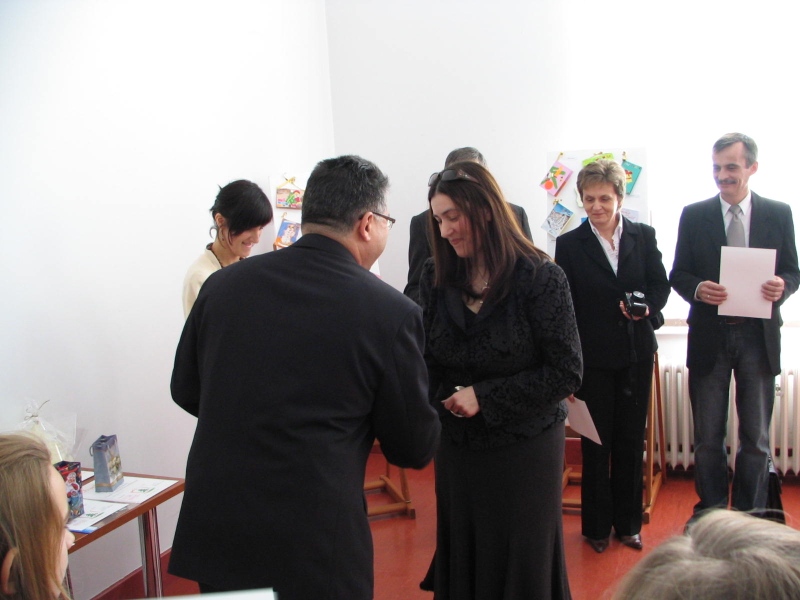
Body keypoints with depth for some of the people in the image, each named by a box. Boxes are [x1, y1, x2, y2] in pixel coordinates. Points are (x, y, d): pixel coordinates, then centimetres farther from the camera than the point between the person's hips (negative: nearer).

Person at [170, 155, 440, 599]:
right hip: (315, 546, -3)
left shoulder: (222, 284, -2)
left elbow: (186, 391, 11)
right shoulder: (391, 312, -12)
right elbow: (415, 449, -3)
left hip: (212, 533, 4)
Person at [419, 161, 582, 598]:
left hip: (525, 447, -4)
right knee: (462, 557, 15)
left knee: (522, 562, 9)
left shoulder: (540, 278, -13)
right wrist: (446, 398, -15)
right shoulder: (436, 276, -1)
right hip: (457, 444, 4)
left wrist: (485, 397, -17)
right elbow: (424, 359, 4)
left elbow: (566, 373, -14)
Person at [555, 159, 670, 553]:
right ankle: (597, 525, 22)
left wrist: (647, 307, -16)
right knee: (596, 443, 8)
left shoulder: (644, 236, 3)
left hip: (637, 354, 2)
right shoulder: (569, 245, -3)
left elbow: (661, 285, 7)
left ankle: (628, 522, 26)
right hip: (593, 358, -2)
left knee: (631, 441, 12)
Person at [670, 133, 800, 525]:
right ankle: (710, 512, 25)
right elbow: (678, 275, 4)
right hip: (709, 336, 0)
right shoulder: (694, 215, 2)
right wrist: (698, 289, -18)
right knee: (708, 437, 9)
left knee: (756, 437, 10)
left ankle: (750, 518, 24)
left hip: (758, 335, 0)